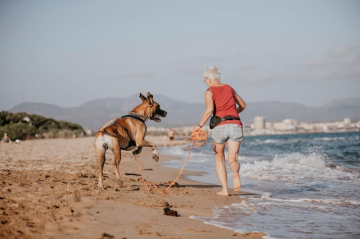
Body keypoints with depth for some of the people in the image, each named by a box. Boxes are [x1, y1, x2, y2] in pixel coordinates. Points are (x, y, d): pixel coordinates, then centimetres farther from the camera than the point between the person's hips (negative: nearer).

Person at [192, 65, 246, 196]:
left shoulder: (209, 92, 4)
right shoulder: (229, 88, 18)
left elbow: (209, 109, -15)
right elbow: (243, 105, 28)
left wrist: (199, 125, -7)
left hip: (220, 126, -2)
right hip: (236, 125, 3)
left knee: (219, 159, 17)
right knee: (232, 160, 3)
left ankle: (224, 189, 9)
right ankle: (236, 173, -33)